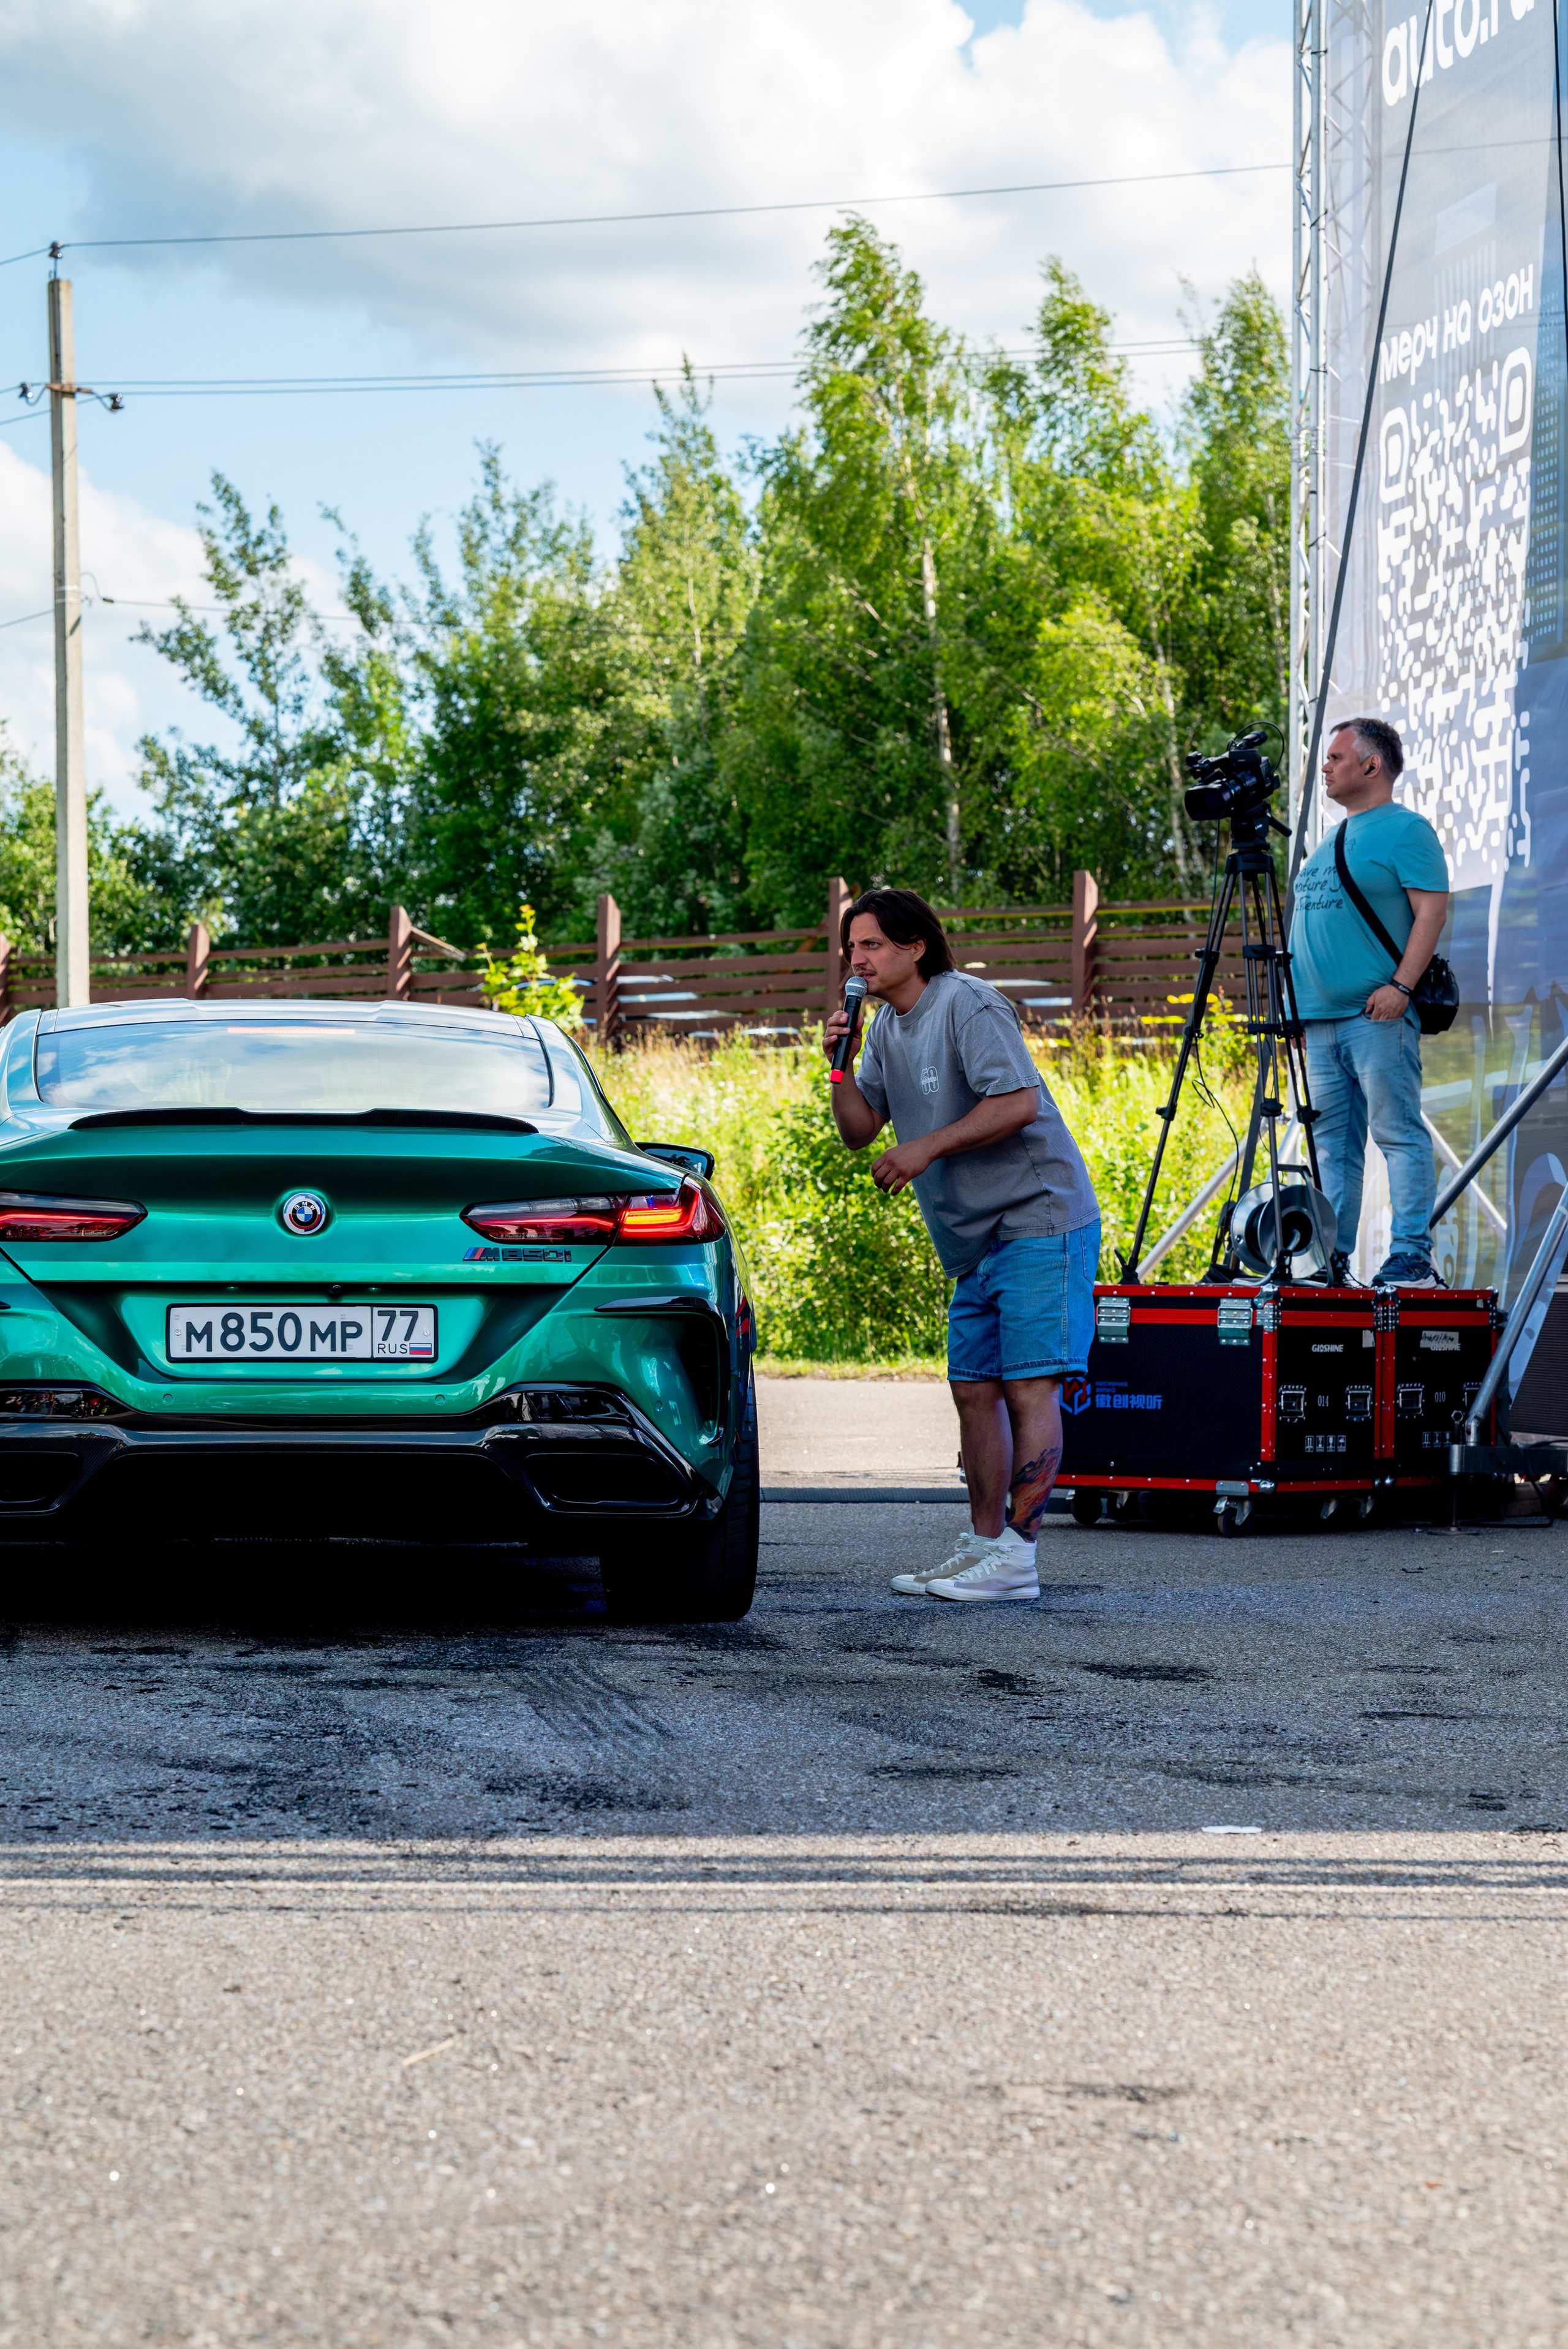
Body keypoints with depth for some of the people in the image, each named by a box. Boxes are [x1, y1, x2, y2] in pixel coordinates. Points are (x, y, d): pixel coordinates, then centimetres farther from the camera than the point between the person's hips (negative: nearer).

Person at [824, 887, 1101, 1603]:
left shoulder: (967, 1007, -14)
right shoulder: (888, 1027, 14)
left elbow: (1018, 1103, -24)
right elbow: (859, 1130, 15)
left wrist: (927, 1148, -22)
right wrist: (841, 1067, -2)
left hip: (1040, 1219, -10)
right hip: (979, 1241, 10)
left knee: (1029, 1385, -13)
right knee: (974, 1388, 10)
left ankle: (1016, 1556, -17)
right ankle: (983, 1545, 16)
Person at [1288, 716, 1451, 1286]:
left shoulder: (1405, 830, -4)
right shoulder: (1331, 842, 22)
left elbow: (1432, 910, -12)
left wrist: (1400, 986, -21)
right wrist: (1300, 1004, 20)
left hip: (1377, 1013, -8)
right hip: (1322, 1018, 8)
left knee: (1398, 1132, -9)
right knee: (1332, 1142, 6)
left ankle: (1412, 1256, -12)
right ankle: (1331, 1259, 7)